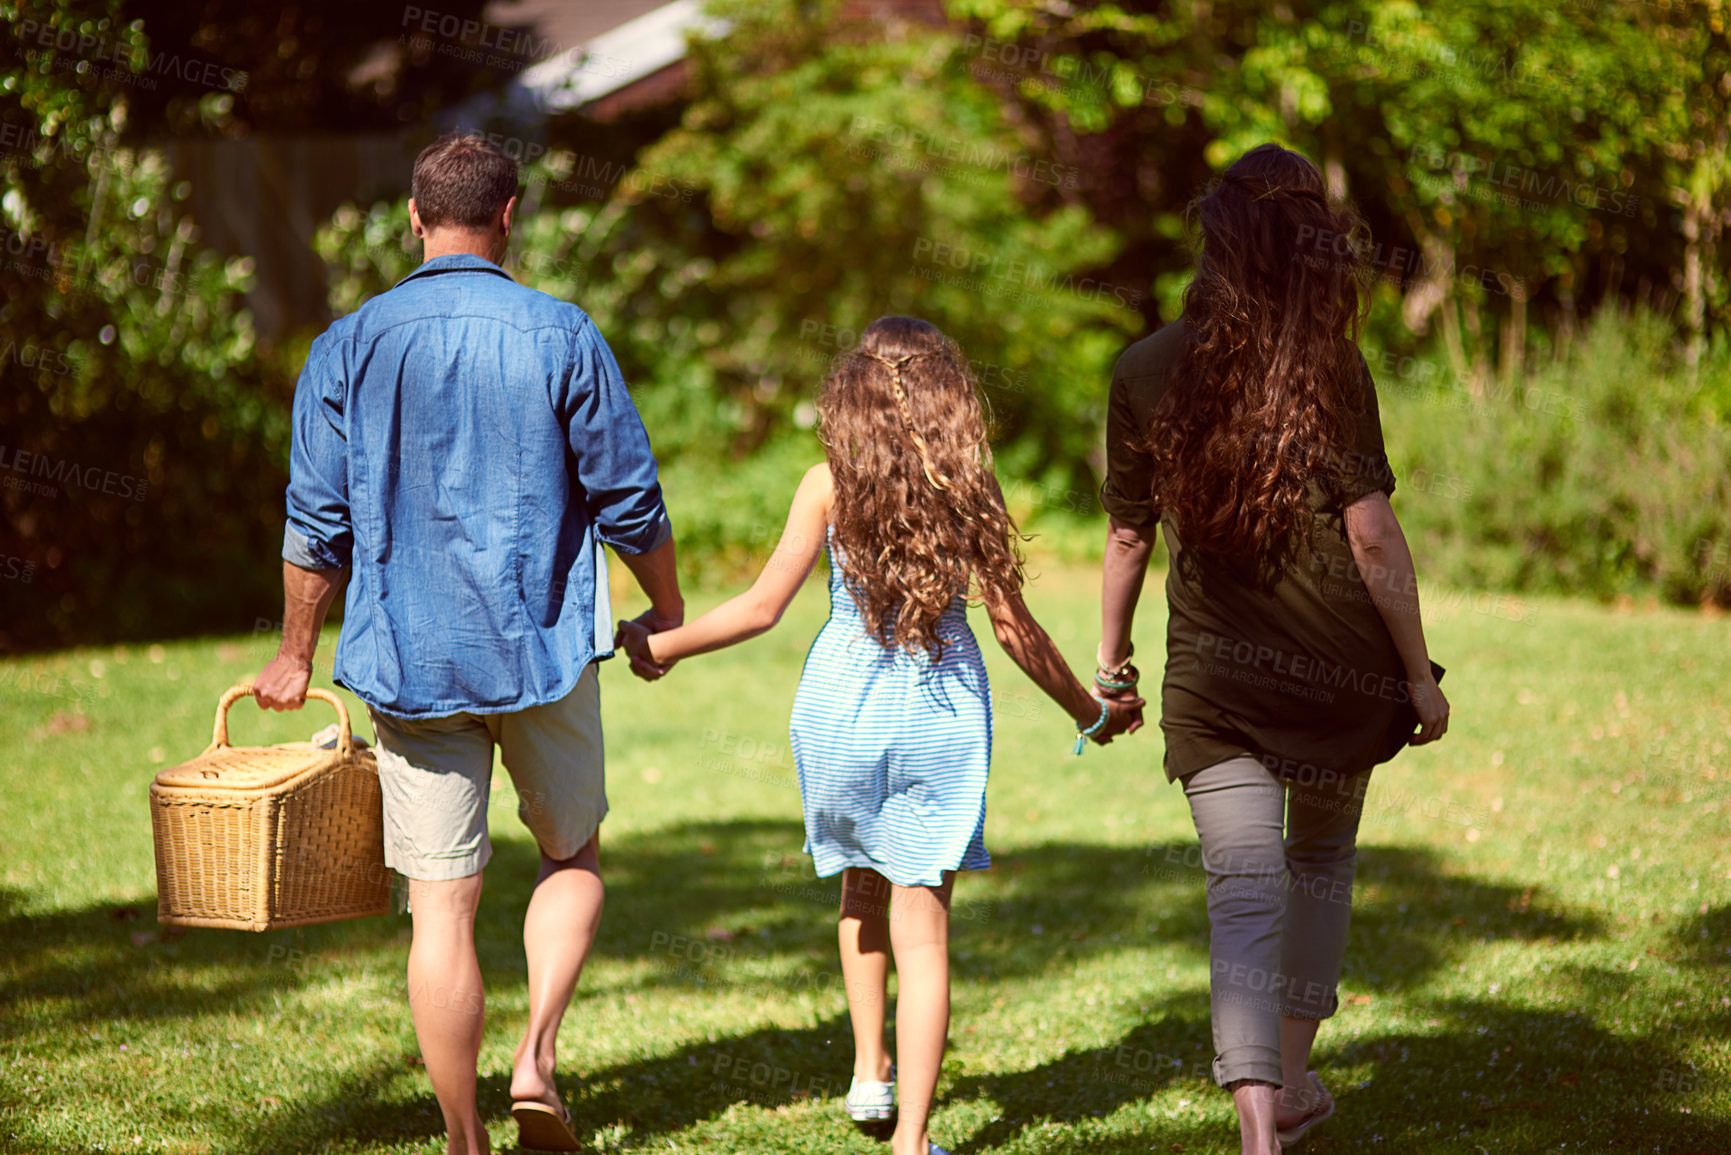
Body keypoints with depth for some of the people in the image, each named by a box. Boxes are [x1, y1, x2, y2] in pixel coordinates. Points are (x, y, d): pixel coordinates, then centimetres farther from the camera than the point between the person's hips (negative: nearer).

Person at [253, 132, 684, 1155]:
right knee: (573, 856, 19)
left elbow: (318, 523, 1)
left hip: (408, 656, 1)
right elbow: (631, 501, -1)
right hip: (544, 646, -1)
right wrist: (668, 612, 16)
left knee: (442, 905, 4)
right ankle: (539, 1054, 0)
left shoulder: (350, 346, 0)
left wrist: (297, 654, 14)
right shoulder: (563, 337, -4)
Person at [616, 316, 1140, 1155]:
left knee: (862, 889, 27)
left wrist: (661, 645, 10)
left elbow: (764, 606, -4)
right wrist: (1086, 709, 14)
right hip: (941, 713, 0)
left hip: (842, 705, 0)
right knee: (923, 928, 2)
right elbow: (1013, 628, 0)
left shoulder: (829, 484, -4)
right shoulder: (969, 488, -2)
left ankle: (869, 1072, 29)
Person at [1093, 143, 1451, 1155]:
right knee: (1323, 858, 22)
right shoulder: (1331, 369, -10)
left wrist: (1113, 657, 20)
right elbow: (1373, 537, -11)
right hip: (1338, 664, -1)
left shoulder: (1146, 373, -1)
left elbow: (1129, 536, 6)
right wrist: (1419, 673, -1)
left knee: (1246, 892, -4)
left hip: (1211, 672, 1)